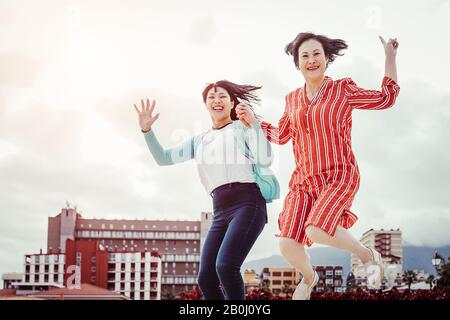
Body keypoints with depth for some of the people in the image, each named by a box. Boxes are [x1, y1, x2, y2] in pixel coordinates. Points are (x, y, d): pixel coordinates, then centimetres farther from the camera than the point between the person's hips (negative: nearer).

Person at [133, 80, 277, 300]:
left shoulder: (242, 128, 10)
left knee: (225, 265, -26)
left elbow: (265, 161, -6)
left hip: (248, 205, -6)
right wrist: (146, 130, 10)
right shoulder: (200, 141, 26)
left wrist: (253, 122, -15)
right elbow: (163, 158, 22)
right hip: (221, 213, 6)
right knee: (206, 279, -3)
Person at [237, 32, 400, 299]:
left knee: (316, 232, -31)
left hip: (339, 177, -5)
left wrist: (391, 56, 3)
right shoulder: (294, 99, 11)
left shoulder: (343, 90, -2)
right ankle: (309, 278, 28)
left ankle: (367, 255, -2)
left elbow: (387, 98, 6)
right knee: (287, 245, -8)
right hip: (305, 181, 5)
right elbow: (281, 135, 24)